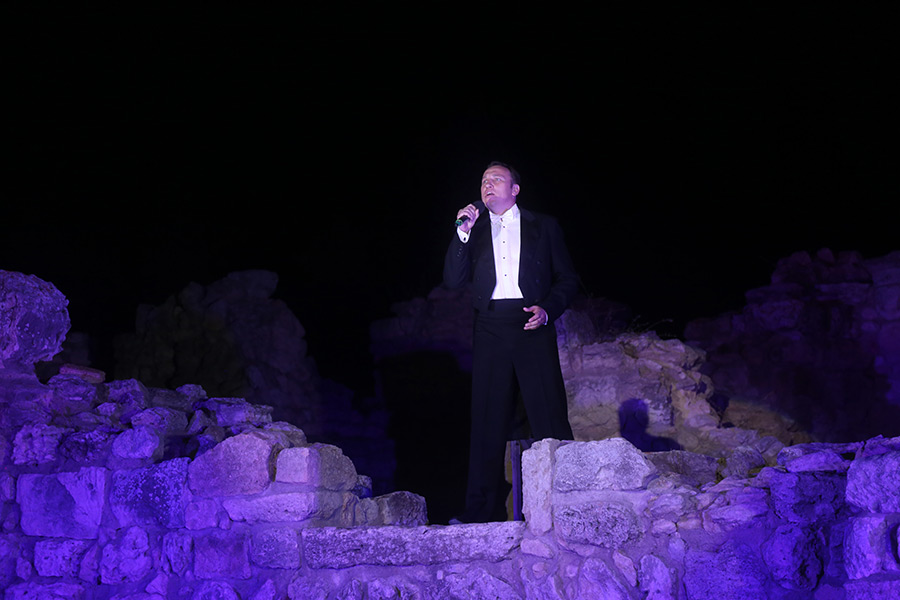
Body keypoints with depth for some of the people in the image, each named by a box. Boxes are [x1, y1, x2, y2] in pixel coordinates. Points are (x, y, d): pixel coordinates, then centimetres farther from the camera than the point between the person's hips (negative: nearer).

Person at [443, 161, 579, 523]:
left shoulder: (543, 226, 14)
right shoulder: (474, 229, 18)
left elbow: (567, 279, 12)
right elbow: (452, 281, 7)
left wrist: (547, 310, -5)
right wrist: (463, 234, -2)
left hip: (532, 329, -2)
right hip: (490, 330, 2)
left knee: (550, 417, -10)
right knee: (487, 421, -1)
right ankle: (483, 511, 0)